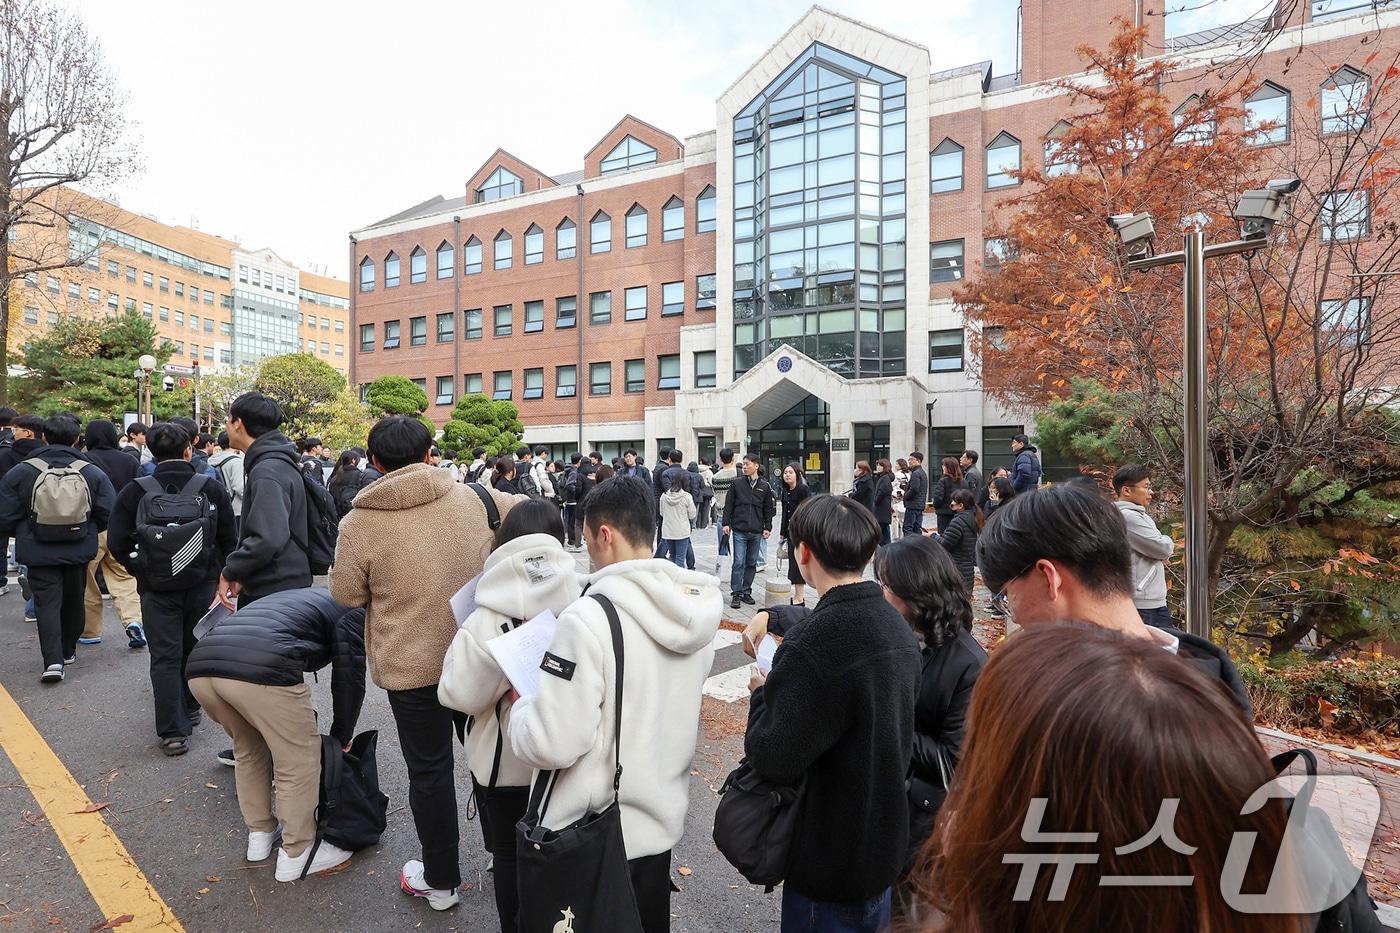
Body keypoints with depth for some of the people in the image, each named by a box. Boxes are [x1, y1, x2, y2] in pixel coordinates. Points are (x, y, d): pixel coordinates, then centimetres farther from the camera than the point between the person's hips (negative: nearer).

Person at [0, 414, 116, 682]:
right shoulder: (93, 473, -6)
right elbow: (109, 515, -6)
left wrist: (22, 535, 14)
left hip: (39, 553, -2)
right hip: (79, 552, 2)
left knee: (47, 603, 1)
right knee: (73, 600, 17)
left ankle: (53, 660, -9)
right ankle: (68, 650, 32)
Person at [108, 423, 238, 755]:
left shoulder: (135, 491, -7)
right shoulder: (212, 488, -7)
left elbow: (118, 543, -5)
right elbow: (229, 541, -3)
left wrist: (142, 572, 10)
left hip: (157, 588, -1)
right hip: (202, 586, 1)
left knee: (165, 657, 5)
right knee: (194, 650, 18)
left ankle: (173, 732, 6)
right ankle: (190, 709, 35)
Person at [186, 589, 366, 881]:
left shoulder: (298, 598, 38)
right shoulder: (355, 609, 17)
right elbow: (349, 676, 11)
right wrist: (342, 736, 27)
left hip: (200, 668, 8)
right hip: (259, 670, -8)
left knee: (248, 749, 31)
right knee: (300, 762, 11)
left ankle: (259, 835, 42)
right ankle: (296, 855, 25)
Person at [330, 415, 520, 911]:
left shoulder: (360, 522, -14)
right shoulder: (473, 497, -8)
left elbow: (346, 594, -3)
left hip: (411, 665, -2)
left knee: (429, 769, 16)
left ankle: (440, 880, 34)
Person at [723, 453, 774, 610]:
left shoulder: (764, 486, 6)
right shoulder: (737, 484, 3)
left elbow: (768, 509, 11)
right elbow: (728, 505, 5)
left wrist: (767, 528, 5)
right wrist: (726, 523, -1)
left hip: (756, 532, 2)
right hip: (739, 531, -2)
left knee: (752, 563, 9)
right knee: (739, 563, -6)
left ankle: (746, 592, 20)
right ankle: (736, 594, 1)